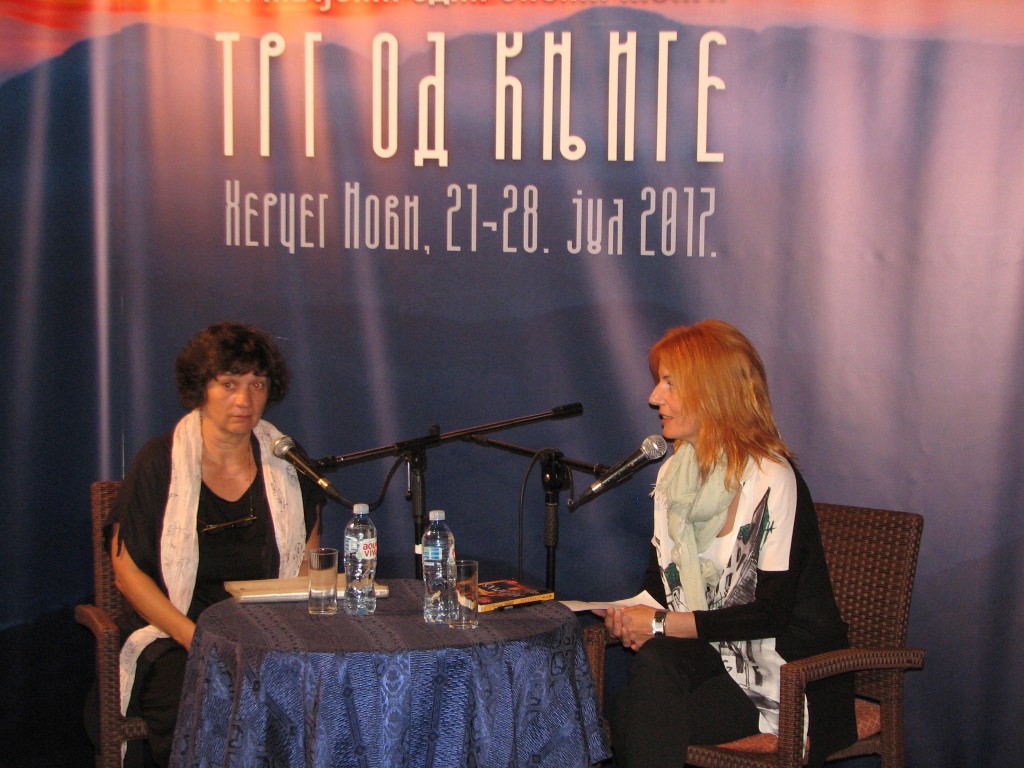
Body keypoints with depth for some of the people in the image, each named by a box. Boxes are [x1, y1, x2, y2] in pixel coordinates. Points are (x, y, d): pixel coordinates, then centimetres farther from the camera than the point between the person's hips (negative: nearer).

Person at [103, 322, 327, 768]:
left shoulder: (287, 464, 10)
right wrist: (196, 638, -14)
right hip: (174, 636, -3)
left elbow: (309, 560, 16)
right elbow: (128, 571, -2)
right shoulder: (160, 463, -1)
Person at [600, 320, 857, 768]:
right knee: (651, 661, -28)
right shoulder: (675, 473, 8)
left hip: (783, 676, -6)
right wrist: (633, 615, -12)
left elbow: (771, 613, -19)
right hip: (710, 653, 6)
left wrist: (663, 624, -19)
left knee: (633, 722, -26)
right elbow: (661, 576, 12)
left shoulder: (770, 479, -16)